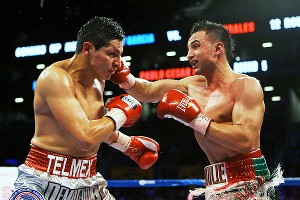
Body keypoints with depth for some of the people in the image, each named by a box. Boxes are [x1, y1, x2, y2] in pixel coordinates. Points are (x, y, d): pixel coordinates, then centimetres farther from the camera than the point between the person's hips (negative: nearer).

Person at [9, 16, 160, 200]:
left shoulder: (98, 81, 8)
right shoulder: (56, 77, -18)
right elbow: (85, 138, -28)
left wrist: (129, 144, 30)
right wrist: (119, 114, -13)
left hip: (88, 180, 8)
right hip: (44, 180, -8)